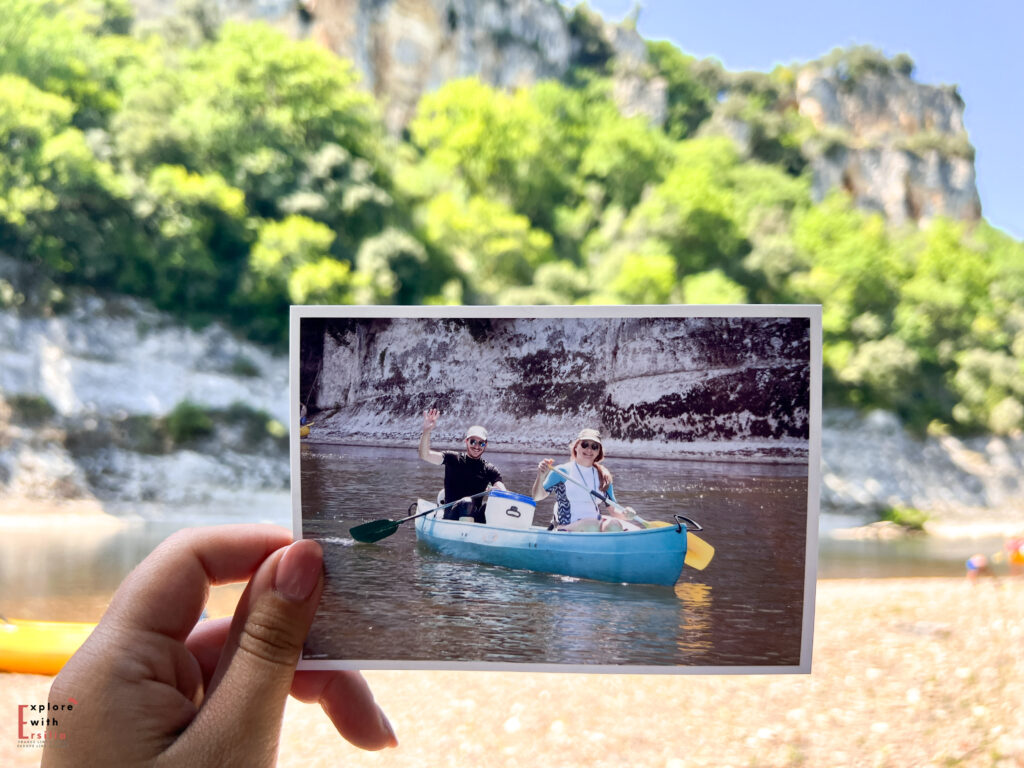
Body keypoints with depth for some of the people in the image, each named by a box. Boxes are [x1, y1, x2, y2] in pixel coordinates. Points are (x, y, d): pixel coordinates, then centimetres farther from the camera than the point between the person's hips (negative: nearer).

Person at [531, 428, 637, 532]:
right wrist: (540, 477, -25)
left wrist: (625, 515, -9)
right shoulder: (562, 471, 0)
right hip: (567, 528, -5)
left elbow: (612, 510, 13)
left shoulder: (603, 476, 13)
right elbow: (537, 496, -5)